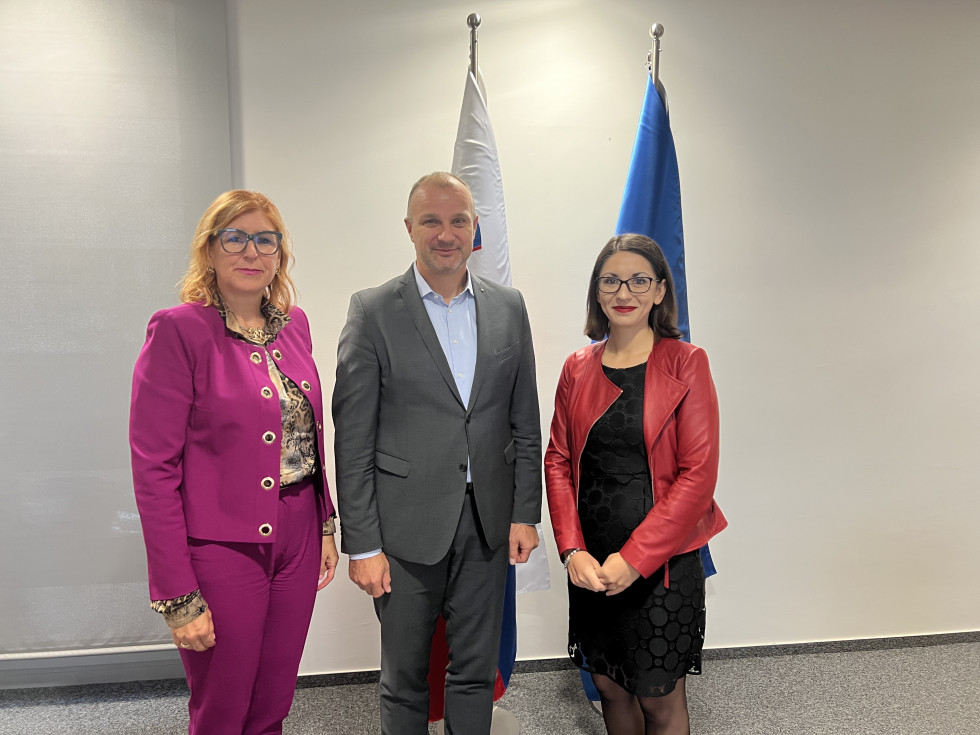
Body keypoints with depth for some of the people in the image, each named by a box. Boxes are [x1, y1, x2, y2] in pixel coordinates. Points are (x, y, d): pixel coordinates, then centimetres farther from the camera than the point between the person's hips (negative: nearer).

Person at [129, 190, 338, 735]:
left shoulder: (294, 323, 7)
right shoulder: (179, 329, -12)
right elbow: (155, 469, -14)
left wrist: (326, 525, 9)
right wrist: (178, 596, -15)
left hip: (297, 540, 5)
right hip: (222, 548, -5)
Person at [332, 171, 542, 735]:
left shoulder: (508, 307, 4)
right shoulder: (373, 312, -7)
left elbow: (525, 423, 8)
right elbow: (352, 439, -8)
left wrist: (525, 514, 3)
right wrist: (362, 544, -9)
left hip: (488, 522, 3)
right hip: (407, 526, -3)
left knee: (476, 672, 17)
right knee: (405, 678, 15)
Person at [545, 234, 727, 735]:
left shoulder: (685, 363, -7)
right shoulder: (578, 368, 4)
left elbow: (698, 474, -12)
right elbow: (557, 460, 4)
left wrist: (635, 558, -16)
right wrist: (572, 550, -8)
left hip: (662, 561, -3)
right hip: (590, 563, 4)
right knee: (609, 685, 17)